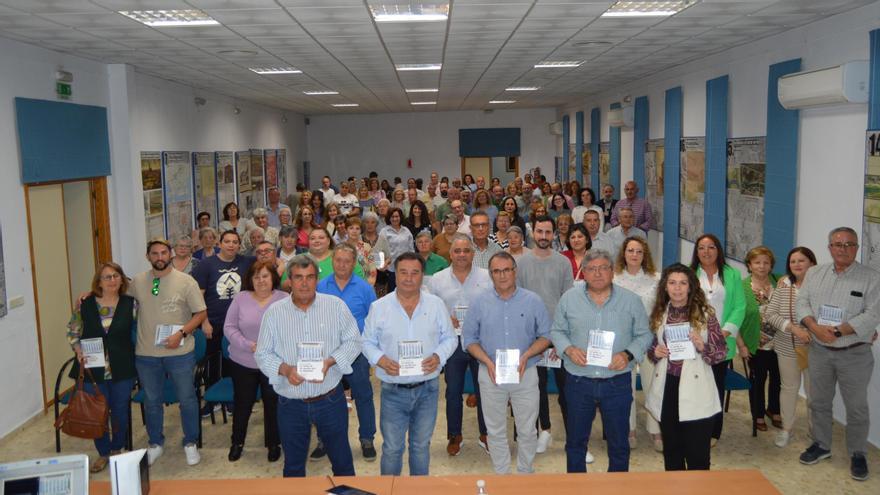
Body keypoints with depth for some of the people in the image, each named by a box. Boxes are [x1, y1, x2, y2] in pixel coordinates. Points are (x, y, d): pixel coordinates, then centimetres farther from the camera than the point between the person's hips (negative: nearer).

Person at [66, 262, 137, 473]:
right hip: (93, 369, 0)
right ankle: (103, 453, 25)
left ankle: (117, 449, 31)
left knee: (120, 411, 10)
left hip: (122, 369, 0)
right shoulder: (85, 304, -2)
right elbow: (72, 332, 6)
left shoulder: (130, 304, -4)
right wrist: (79, 352, -8)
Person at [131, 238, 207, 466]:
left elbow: (201, 313, -6)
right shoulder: (137, 282, 2)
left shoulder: (186, 281, -7)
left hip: (180, 352, -2)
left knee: (187, 399, 7)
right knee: (151, 401, 15)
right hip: (146, 353, 3)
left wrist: (181, 333, -17)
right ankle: (155, 443, 34)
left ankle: (191, 443, 25)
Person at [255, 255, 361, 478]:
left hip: (331, 399, 0)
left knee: (341, 459, 14)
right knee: (293, 465, 17)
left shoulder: (336, 306, -2)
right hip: (291, 404, 1)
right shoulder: (274, 312, -1)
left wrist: (329, 362, -16)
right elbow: (262, 354, 1)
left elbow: (353, 341, 0)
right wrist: (284, 369, -18)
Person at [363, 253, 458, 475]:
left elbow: (449, 338, 5)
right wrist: (380, 359, -17)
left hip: (427, 389, 2)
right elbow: (368, 342, 2)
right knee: (391, 448, 8)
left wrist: (438, 356, -14)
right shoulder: (379, 307, -4)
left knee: (421, 445, 17)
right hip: (393, 390, -1)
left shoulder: (436, 304, -1)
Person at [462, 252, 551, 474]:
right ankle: (501, 475, 29)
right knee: (495, 431, 12)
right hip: (490, 375, 1)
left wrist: (526, 356, -15)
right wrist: (487, 361, -13)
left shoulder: (533, 301, -3)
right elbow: (469, 338, 1)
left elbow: (545, 335, 1)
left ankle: (525, 473, 28)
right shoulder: (480, 302, -1)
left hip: (525, 374, 0)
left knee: (527, 430, 9)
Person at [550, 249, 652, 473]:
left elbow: (644, 335, 3)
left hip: (617, 383, 0)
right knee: (575, 441, 15)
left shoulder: (631, 301, -1)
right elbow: (557, 331, 7)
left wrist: (628, 354, -14)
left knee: (619, 444, 12)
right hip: (578, 383, 1)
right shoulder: (569, 298, 0)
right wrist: (568, 349, -12)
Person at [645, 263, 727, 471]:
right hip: (666, 389, 3)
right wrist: (655, 352, -6)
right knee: (671, 452, 16)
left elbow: (722, 351, -3)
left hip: (695, 393, -3)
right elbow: (649, 348, 15)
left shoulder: (705, 313, -4)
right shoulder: (659, 314, 5)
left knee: (698, 455, 1)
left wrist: (702, 347, -21)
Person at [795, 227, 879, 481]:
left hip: (854, 354, -3)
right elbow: (802, 302, 0)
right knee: (818, 402, 15)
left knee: (857, 407, 6)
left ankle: (858, 454, 23)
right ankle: (821, 445, 33)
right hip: (819, 351, 4)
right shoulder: (814, 273, 5)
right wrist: (816, 328, -17)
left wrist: (838, 331, -21)